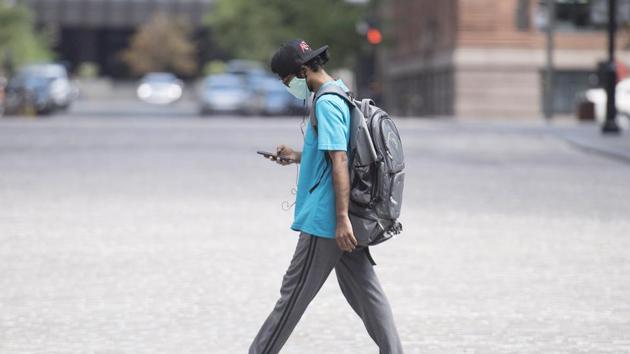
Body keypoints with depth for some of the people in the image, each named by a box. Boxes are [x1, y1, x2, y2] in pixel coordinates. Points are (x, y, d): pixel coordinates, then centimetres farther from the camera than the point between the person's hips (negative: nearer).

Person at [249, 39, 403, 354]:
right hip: (341, 221, 9)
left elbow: (339, 162, -22)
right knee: (364, 291, 8)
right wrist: (297, 157, 17)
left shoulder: (326, 103, -15)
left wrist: (342, 219, -25)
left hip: (323, 221, -9)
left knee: (294, 293, 0)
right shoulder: (344, 96, 15)